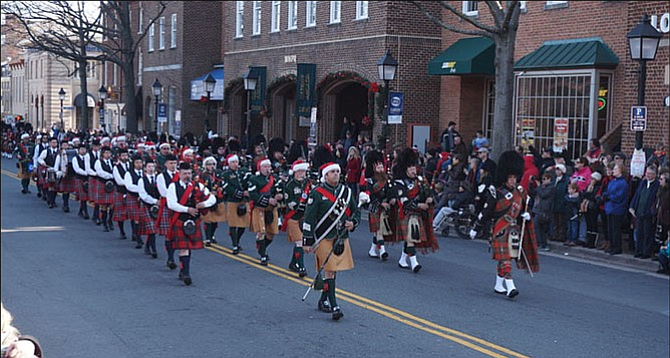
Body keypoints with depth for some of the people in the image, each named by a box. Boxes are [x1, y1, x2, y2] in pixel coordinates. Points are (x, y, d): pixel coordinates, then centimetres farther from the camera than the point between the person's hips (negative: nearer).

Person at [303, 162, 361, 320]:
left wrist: (353, 223, -2)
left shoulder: (346, 192, 10)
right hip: (324, 238, -5)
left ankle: (323, 301, 27)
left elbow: (356, 212, 20)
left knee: (334, 270, 11)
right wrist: (307, 241, -10)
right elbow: (309, 218, -7)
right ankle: (333, 306, -10)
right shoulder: (317, 193, -6)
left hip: (341, 238, 6)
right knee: (328, 270, -9)